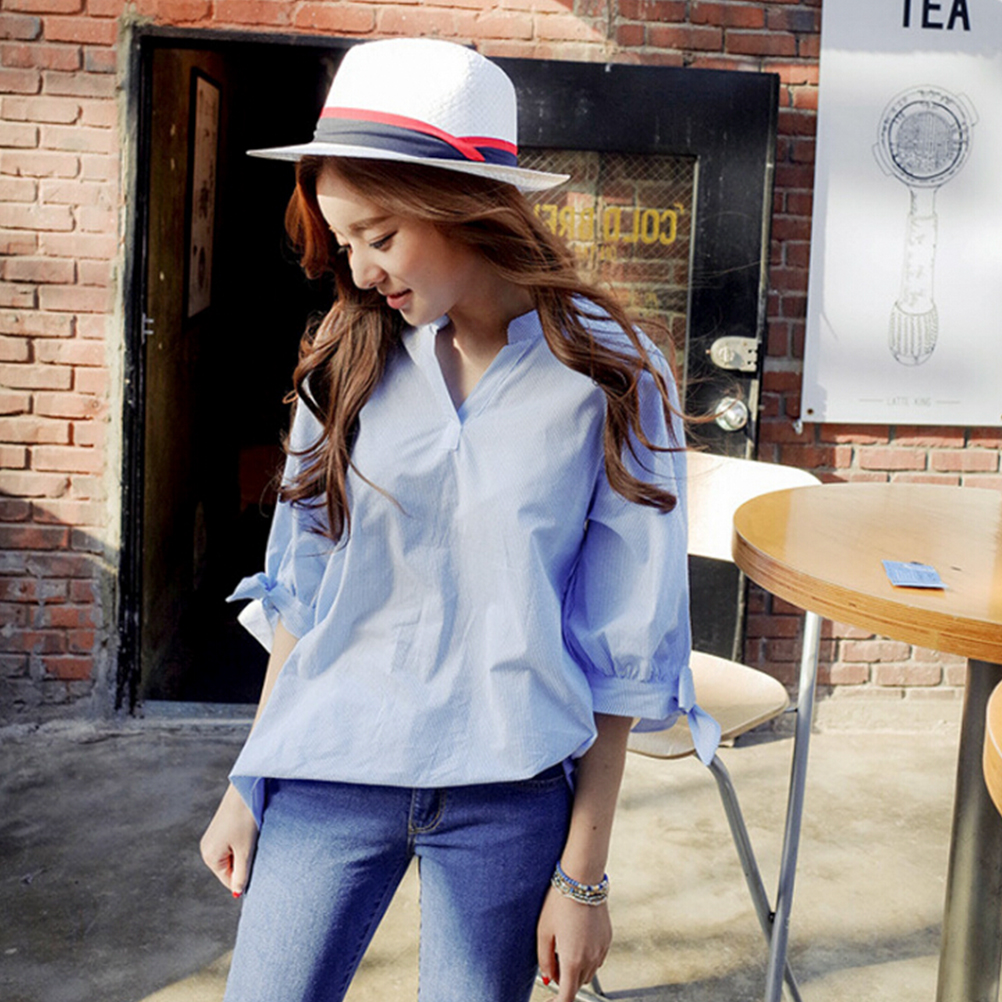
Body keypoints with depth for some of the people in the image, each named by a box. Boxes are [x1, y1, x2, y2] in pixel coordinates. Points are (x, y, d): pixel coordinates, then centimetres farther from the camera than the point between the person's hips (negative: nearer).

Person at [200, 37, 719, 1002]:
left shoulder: (613, 379, -7)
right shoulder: (352, 359, 1)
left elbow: (619, 647, -6)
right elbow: (298, 590, 7)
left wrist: (584, 870, -5)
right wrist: (246, 786, 8)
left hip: (507, 795, -2)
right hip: (330, 771, 2)